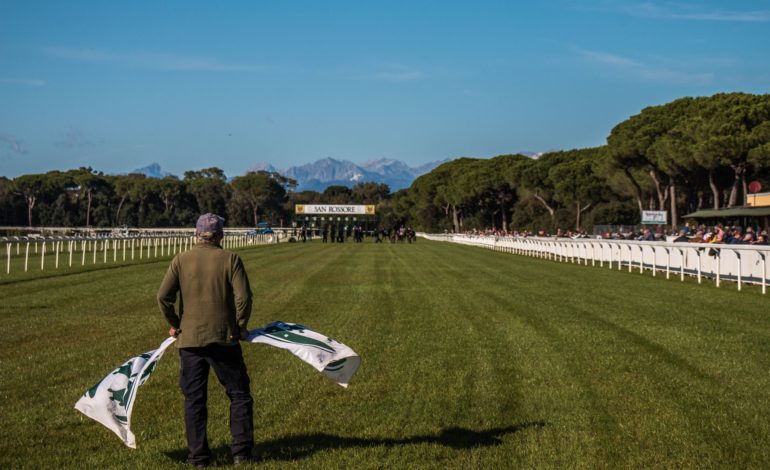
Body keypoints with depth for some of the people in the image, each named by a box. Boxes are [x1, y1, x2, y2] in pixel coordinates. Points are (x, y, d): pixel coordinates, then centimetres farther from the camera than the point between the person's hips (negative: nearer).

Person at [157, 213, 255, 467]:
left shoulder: (181, 260, 2)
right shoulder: (230, 259, -3)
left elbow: (163, 296, -4)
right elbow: (243, 297, -10)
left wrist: (174, 324, 10)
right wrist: (240, 326, 4)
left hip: (189, 339, 2)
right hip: (224, 338, -2)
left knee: (194, 399, 10)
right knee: (239, 395, 9)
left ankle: (198, 455, 11)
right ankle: (242, 451, 5)